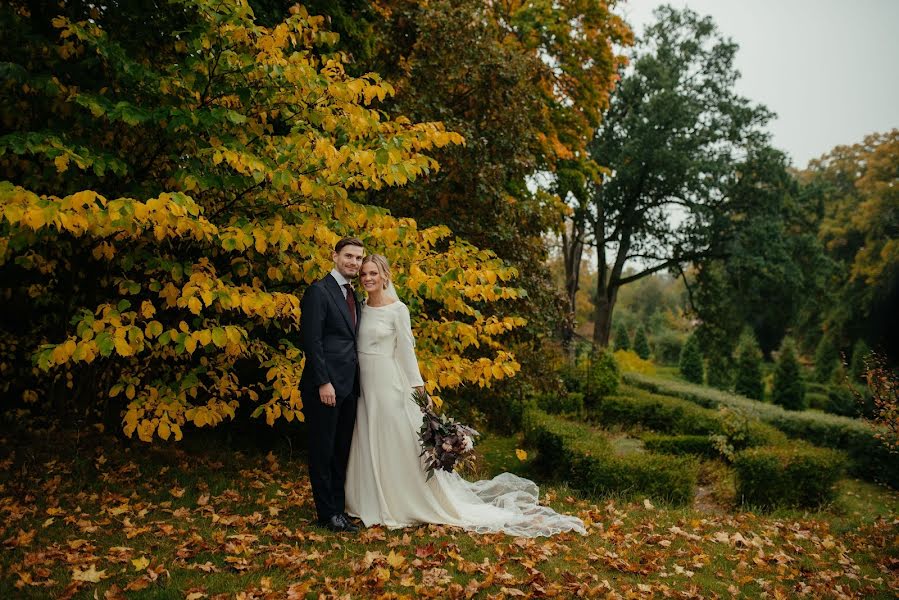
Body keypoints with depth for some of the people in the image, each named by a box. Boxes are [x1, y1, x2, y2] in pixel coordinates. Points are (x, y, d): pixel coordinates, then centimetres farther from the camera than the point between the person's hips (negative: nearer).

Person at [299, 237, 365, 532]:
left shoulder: (353, 295, 16)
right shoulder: (319, 291, -10)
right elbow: (311, 340, -16)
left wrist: (355, 379, 11)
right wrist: (323, 382, -20)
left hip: (348, 385, 8)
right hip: (325, 385, -8)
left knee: (342, 450, 15)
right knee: (323, 450, 4)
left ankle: (339, 507, 26)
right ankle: (328, 512, 15)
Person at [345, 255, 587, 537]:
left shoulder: (397, 309, -9)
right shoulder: (360, 309, 9)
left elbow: (406, 351, -9)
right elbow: (354, 346, 14)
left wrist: (417, 387, -12)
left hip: (389, 384, -6)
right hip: (363, 385, 6)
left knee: (401, 446, 1)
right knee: (367, 447, 11)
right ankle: (374, 503, 25)